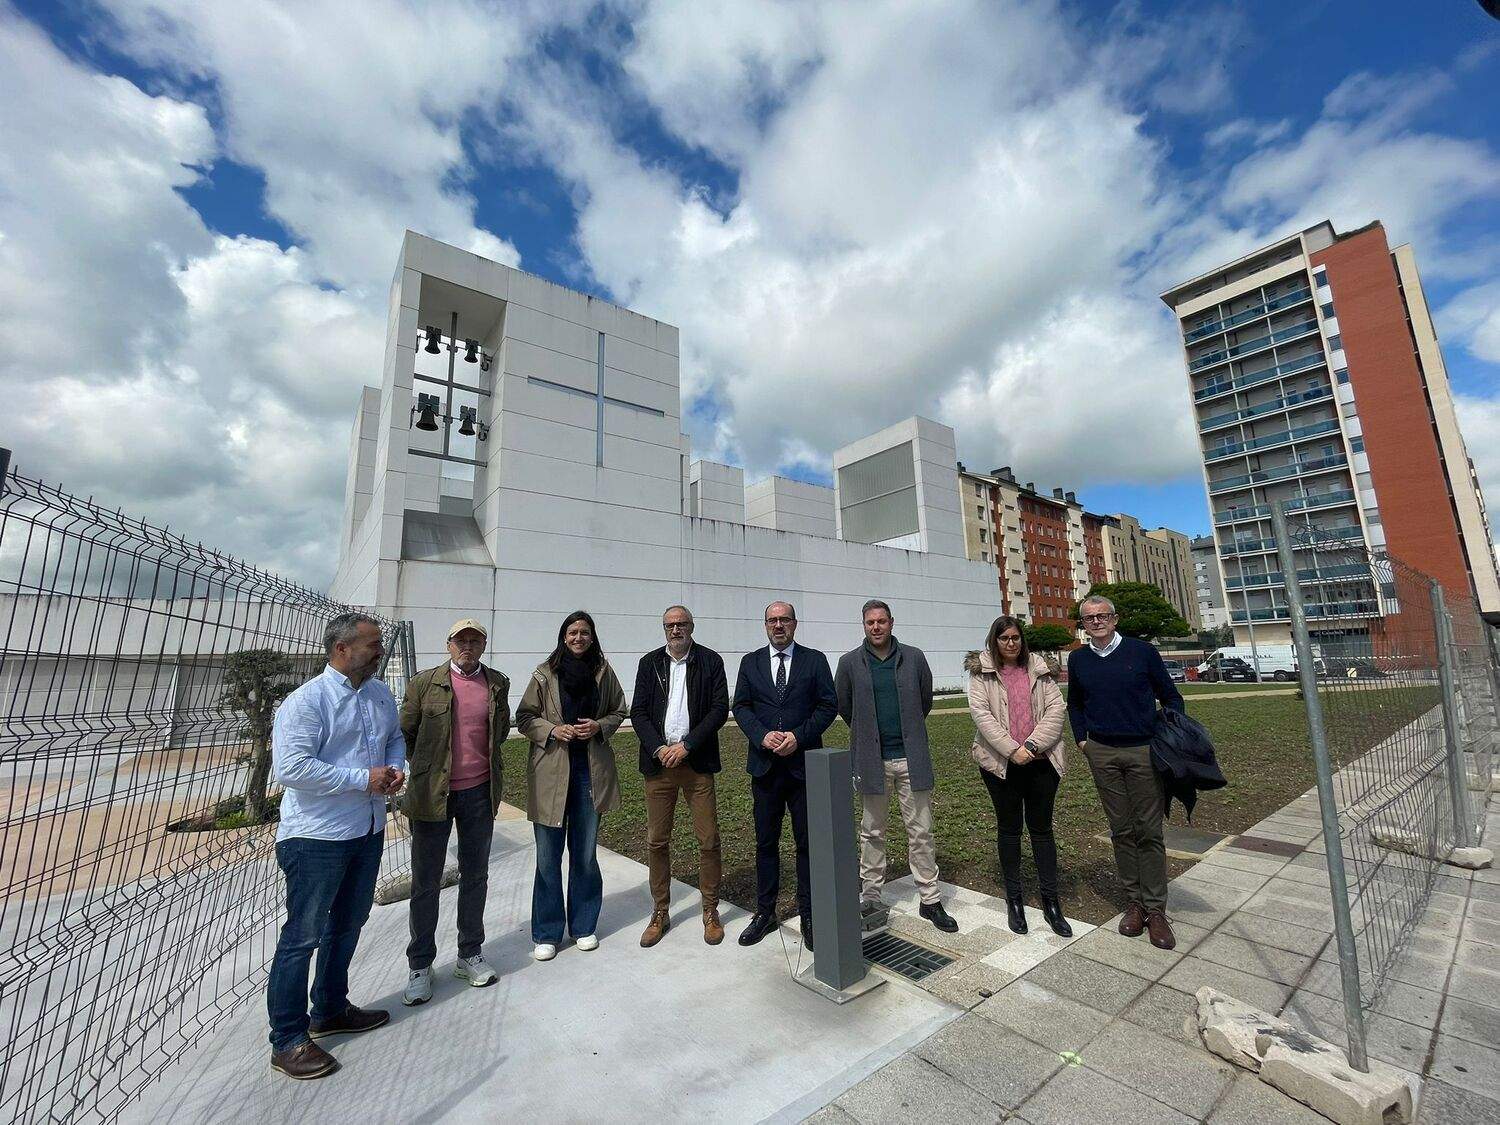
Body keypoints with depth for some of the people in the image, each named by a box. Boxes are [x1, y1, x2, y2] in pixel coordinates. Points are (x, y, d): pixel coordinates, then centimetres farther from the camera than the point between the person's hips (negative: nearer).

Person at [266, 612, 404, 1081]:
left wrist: (398, 768, -6)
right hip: (317, 836, -7)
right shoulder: (306, 702, -19)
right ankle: (288, 1041, 26)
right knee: (303, 935, 7)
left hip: (368, 831, 8)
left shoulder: (380, 695, 3)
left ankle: (331, 1010, 43)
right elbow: (289, 767, -26)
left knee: (348, 925, 22)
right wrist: (363, 779, -23)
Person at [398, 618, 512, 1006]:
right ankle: (419, 965, 29)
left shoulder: (497, 683, 1)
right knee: (426, 882, 11)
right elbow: (406, 733, 2)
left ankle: (470, 955, 33)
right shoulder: (424, 683, -6)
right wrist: (424, 769, 4)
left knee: (475, 876, 15)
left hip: (480, 792, 3)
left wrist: (481, 760, 8)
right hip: (433, 794, -2)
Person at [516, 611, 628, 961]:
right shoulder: (545, 673, -5)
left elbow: (618, 712, 9)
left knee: (586, 853, 15)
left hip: (592, 770, 2)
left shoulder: (603, 671, 0)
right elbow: (524, 718, 1)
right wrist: (553, 730, -15)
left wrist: (599, 727, -10)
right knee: (548, 856, 8)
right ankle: (546, 934, 27)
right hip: (551, 771, -1)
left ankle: (583, 926, 33)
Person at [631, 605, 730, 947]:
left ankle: (710, 912, 23)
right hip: (658, 762, 2)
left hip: (697, 762, -2)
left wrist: (686, 746, -12)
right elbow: (638, 712, 3)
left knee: (708, 840, 4)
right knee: (657, 841, 10)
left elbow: (720, 709, -5)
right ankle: (660, 913, 27)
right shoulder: (650, 663, 6)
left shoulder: (711, 661, 0)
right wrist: (658, 748, -10)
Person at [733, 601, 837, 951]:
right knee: (765, 841, 13)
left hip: (804, 763, -1)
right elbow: (740, 707, 3)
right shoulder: (750, 662, 6)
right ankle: (765, 911, 29)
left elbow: (829, 705, -2)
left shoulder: (815, 660, 1)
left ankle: (809, 914, 25)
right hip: (764, 764, 2)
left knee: (808, 841, 9)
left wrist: (798, 736, -14)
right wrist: (762, 736, -14)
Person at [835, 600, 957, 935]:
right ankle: (870, 897, 26)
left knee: (921, 831, 9)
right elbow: (842, 705, 10)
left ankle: (930, 900, 23)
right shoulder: (850, 662, -3)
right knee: (872, 832, 12)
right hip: (871, 760, 0)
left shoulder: (914, 657, 0)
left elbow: (925, 701, 14)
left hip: (911, 758, 1)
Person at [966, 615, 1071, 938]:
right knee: (1008, 828, 11)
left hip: (1041, 761, 2)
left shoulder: (1039, 670, 6)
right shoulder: (981, 671, -2)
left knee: (1042, 828, 9)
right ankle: (1014, 899, 24)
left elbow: (1055, 708, -1)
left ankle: (1050, 901, 21)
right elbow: (981, 713, -10)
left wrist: (1032, 745, -12)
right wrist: (1012, 750, -16)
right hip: (1001, 762, -1)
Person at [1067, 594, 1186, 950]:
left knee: (1149, 830, 3)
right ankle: (1135, 901, 21)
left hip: (1144, 750, -2)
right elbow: (1074, 703, 18)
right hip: (1102, 754, 2)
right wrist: (1081, 738, 9)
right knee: (1121, 830, 9)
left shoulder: (1142, 651, -2)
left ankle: (1156, 908, 14)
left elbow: (1170, 696, 6)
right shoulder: (1078, 659, 5)